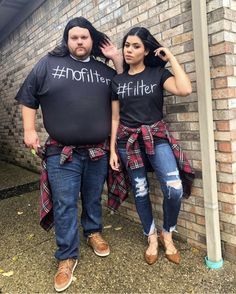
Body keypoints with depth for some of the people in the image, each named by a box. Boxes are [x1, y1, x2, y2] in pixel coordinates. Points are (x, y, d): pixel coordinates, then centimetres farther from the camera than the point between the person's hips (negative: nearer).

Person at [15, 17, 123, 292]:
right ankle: (67, 257, 18)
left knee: (93, 198, 17)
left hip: (98, 151, 3)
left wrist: (119, 62, 2)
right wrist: (29, 130, -1)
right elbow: (28, 97, 6)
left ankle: (93, 232, 42)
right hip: (62, 152, -2)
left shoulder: (105, 70, 10)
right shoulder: (49, 63, 3)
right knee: (64, 204, 2)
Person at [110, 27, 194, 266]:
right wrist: (112, 150, 4)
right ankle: (151, 238, 28)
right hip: (128, 141, 2)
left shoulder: (158, 73, 2)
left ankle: (167, 234, 12)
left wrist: (171, 58, -7)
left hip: (157, 137, -1)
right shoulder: (117, 81, 8)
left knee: (174, 189, -16)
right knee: (140, 191, 6)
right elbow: (115, 118, 8)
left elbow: (184, 90, -18)